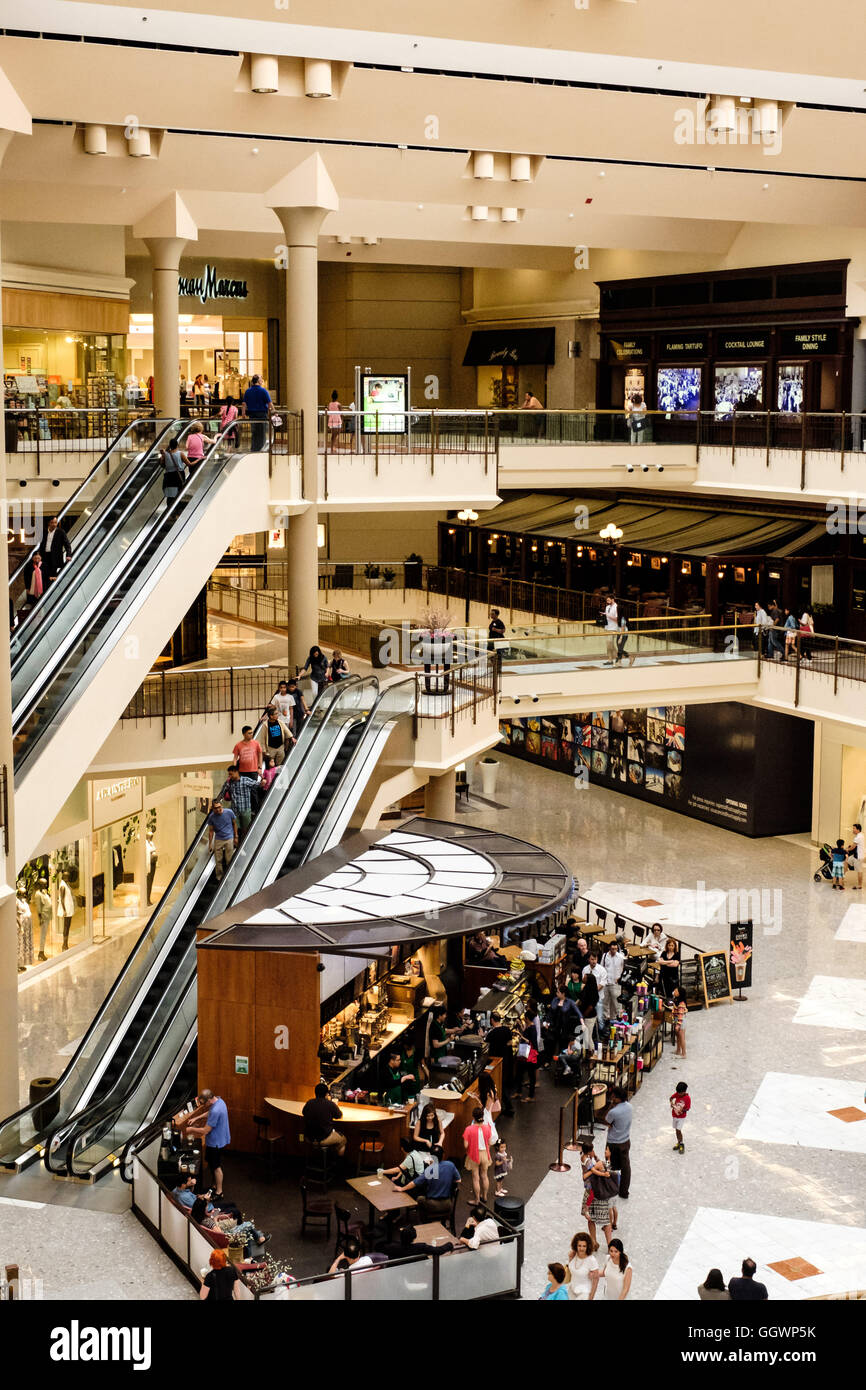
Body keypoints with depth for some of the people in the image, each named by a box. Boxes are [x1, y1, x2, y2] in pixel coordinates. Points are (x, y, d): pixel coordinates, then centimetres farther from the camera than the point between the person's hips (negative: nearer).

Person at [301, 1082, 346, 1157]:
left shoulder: (309, 1103, -5)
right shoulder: (330, 1104, -15)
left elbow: (303, 1113, 17)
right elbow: (340, 1116, 3)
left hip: (309, 1138, 5)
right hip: (324, 1139, -5)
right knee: (342, 1139, 24)